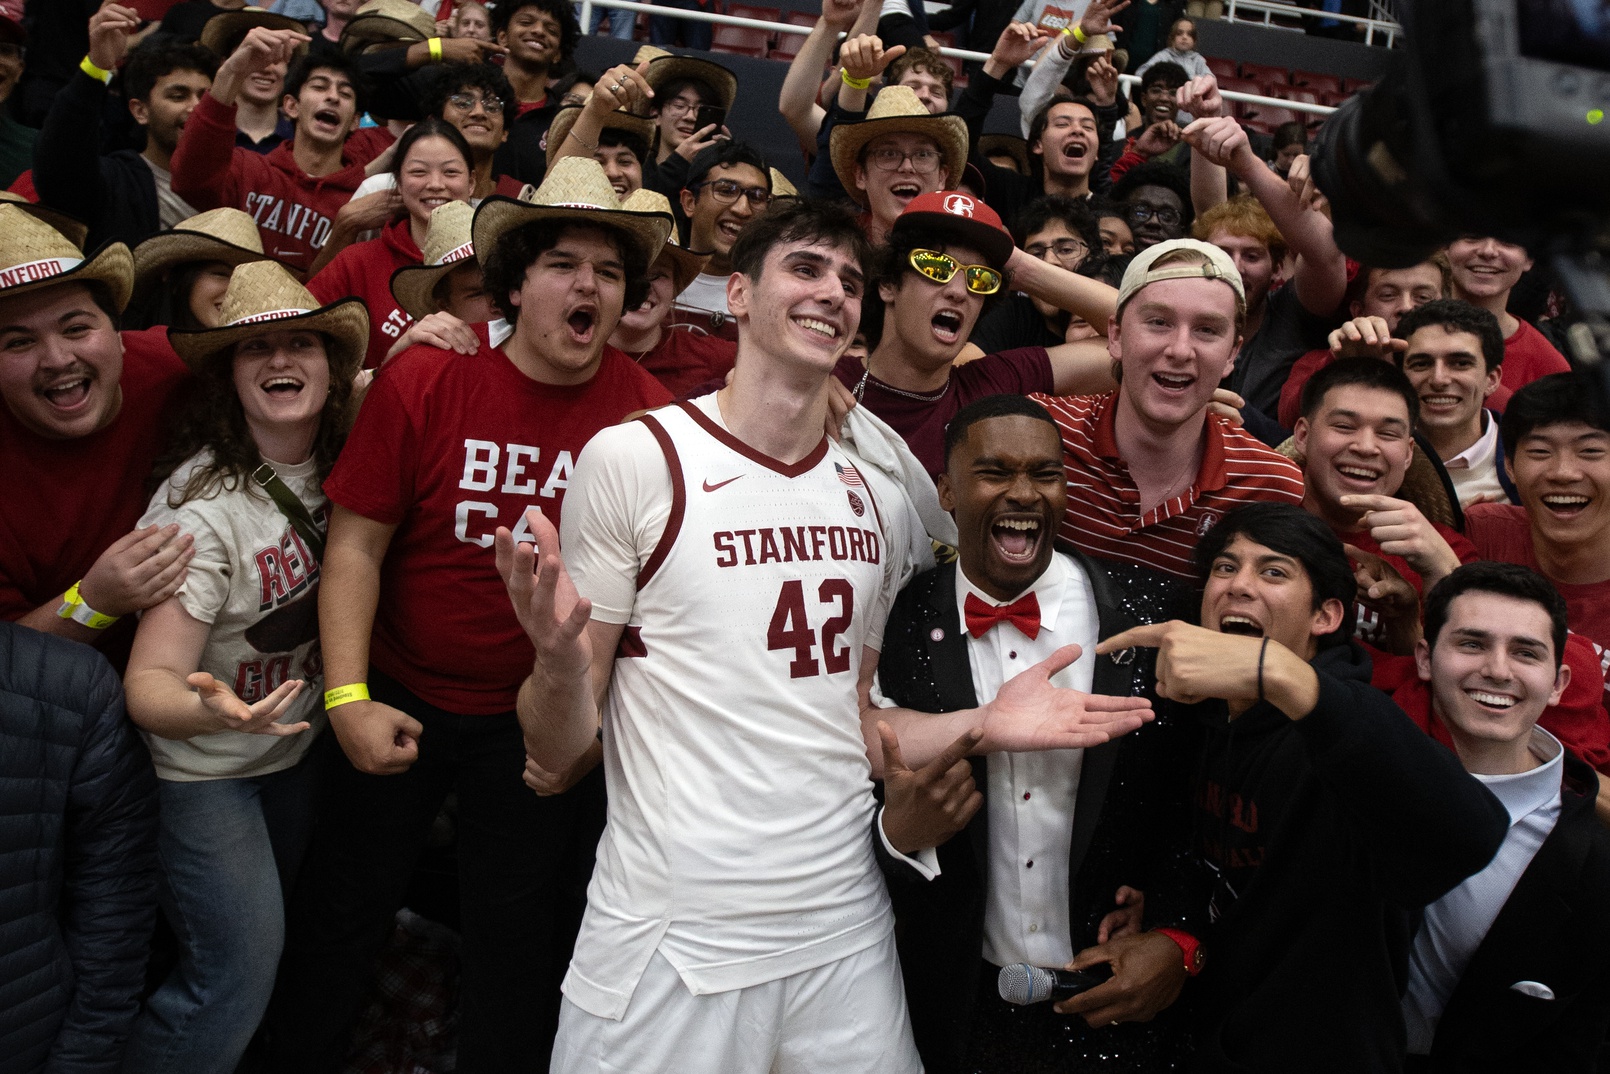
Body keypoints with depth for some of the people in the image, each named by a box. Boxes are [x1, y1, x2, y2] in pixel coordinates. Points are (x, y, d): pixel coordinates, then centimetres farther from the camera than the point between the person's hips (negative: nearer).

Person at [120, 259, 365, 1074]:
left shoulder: (336, 466, -10)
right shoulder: (202, 503, -26)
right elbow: (150, 682, -30)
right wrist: (208, 709, -50)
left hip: (296, 748, 6)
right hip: (202, 771, -6)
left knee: (268, 935, 22)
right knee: (240, 970, -9)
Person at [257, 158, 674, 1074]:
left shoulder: (648, 412, -11)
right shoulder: (424, 382, -12)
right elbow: (358, 545, -8)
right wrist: (348, 698, -14)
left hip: (546, 721, 0)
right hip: (402, 700, 1)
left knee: (520, 938, 15)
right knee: (342, 917, 16)